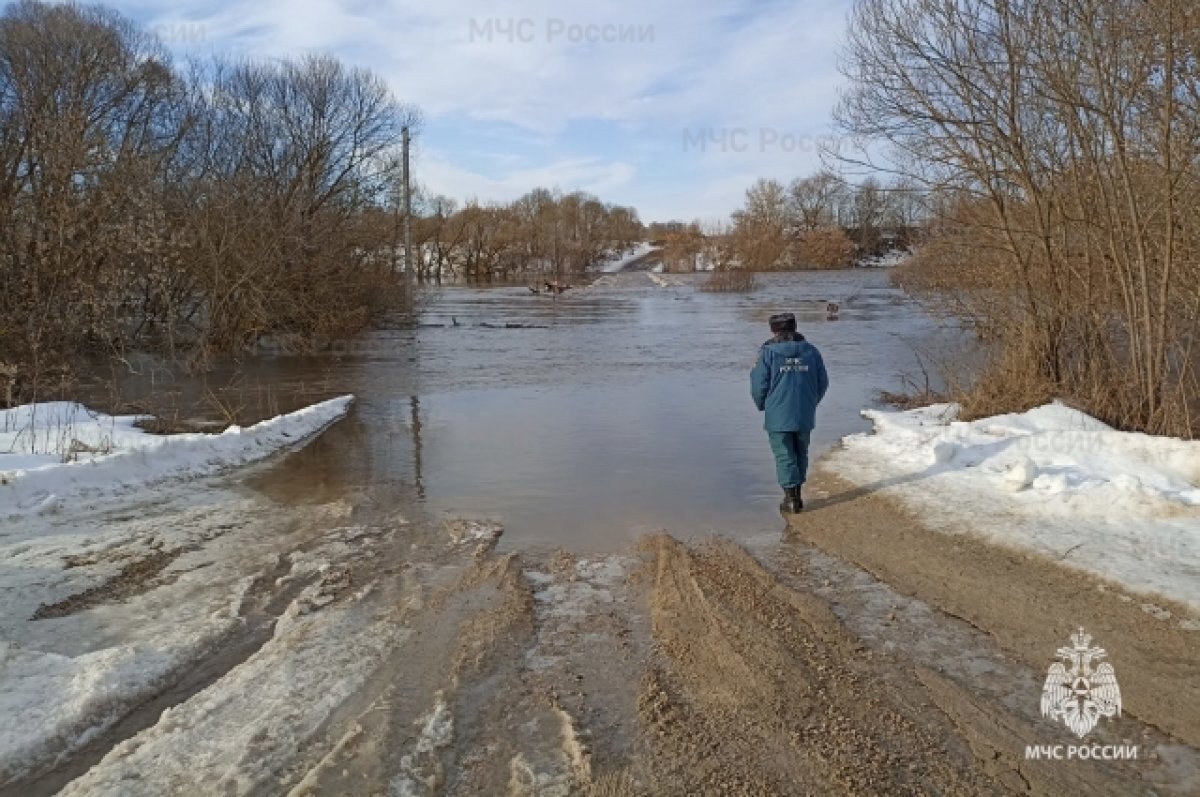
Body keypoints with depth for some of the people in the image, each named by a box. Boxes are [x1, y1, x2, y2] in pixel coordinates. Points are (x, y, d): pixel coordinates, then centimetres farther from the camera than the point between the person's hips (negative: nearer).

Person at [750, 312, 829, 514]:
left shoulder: (768, 352, -8)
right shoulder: (811, 351, 4)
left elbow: (758, 385, -6)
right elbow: (823, 383, 9)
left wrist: (762, 406, 12)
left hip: (778, 416, -4)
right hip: (805, 416, 4)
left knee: (784, 456, 4)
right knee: (801, 454, 17)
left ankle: (790, 499, 4)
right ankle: (797, 495, 25)